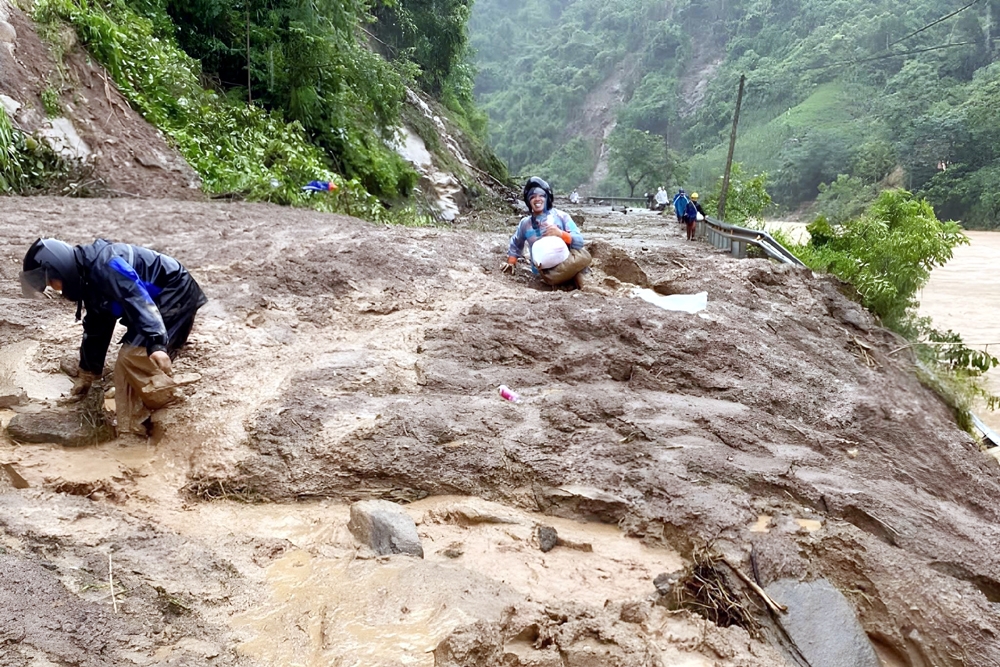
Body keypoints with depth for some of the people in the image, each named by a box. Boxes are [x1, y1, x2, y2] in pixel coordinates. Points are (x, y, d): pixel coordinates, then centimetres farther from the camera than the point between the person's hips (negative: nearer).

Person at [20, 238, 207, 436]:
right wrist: (87, 374, 28)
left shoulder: (103, 266, -23)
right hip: (162, 302, 11)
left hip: (176, 296, -11)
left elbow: (139, 299, -35)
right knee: (127, 362, 8)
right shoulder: (89, 277, 11)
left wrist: (156, 344, -46)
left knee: (135, 358, -15)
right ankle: (132, 428, 14)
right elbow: (96, 328, 21)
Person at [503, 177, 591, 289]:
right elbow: (515, 243, 30)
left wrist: (560, 233, -21)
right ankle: (572, 275, -6)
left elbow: (580, 241, -6)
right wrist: (511, 262, 21)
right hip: (543, 270, 2)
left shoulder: (561, 216, 0)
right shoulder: (525, 223, 8)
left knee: (584, 256, -34)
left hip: (564, 260, -2)